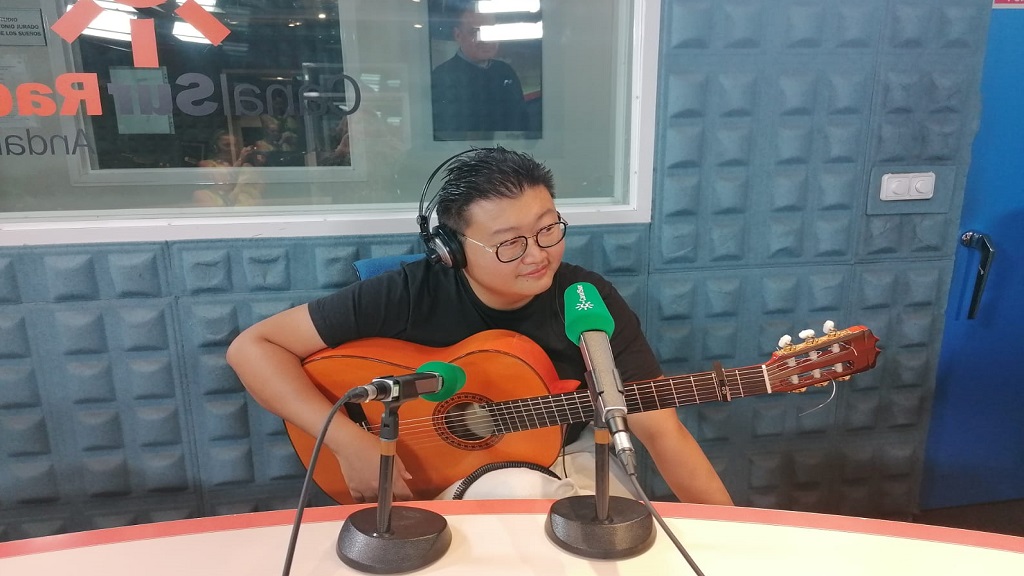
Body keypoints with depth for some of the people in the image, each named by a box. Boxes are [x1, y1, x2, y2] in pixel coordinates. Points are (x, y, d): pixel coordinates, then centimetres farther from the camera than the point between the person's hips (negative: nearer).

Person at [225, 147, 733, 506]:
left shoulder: (590, 299, -14)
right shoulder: (409, 295, -19)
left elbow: (661, 430, -11)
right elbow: (252, 347, -16)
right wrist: (350, 441, -25)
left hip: (563, 458, 4)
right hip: (429, 476, -3)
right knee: (520, 492, -33)